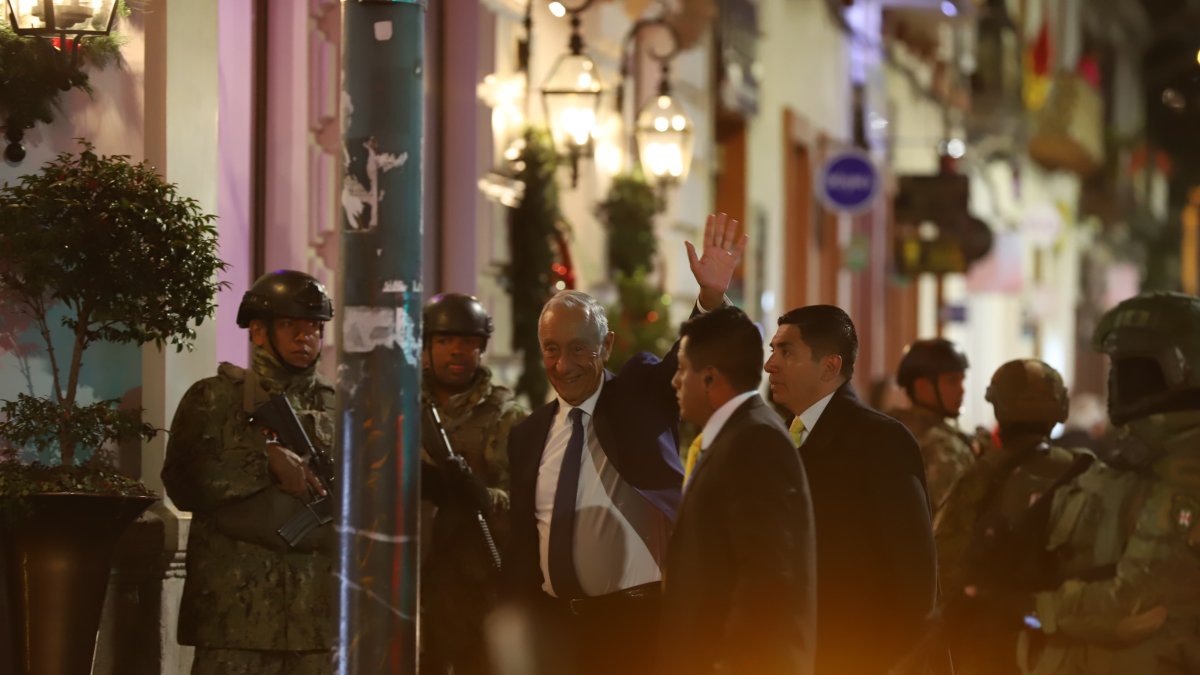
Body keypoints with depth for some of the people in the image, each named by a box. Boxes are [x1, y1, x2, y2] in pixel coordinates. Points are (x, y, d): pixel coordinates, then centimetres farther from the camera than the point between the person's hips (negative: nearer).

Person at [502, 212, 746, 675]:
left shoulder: (642, 395, 3)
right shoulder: (528, 435, 11)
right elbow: (522, 539, 14)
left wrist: (712, 297, -35)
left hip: (641, 617, -4)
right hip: (558, 621, 4)